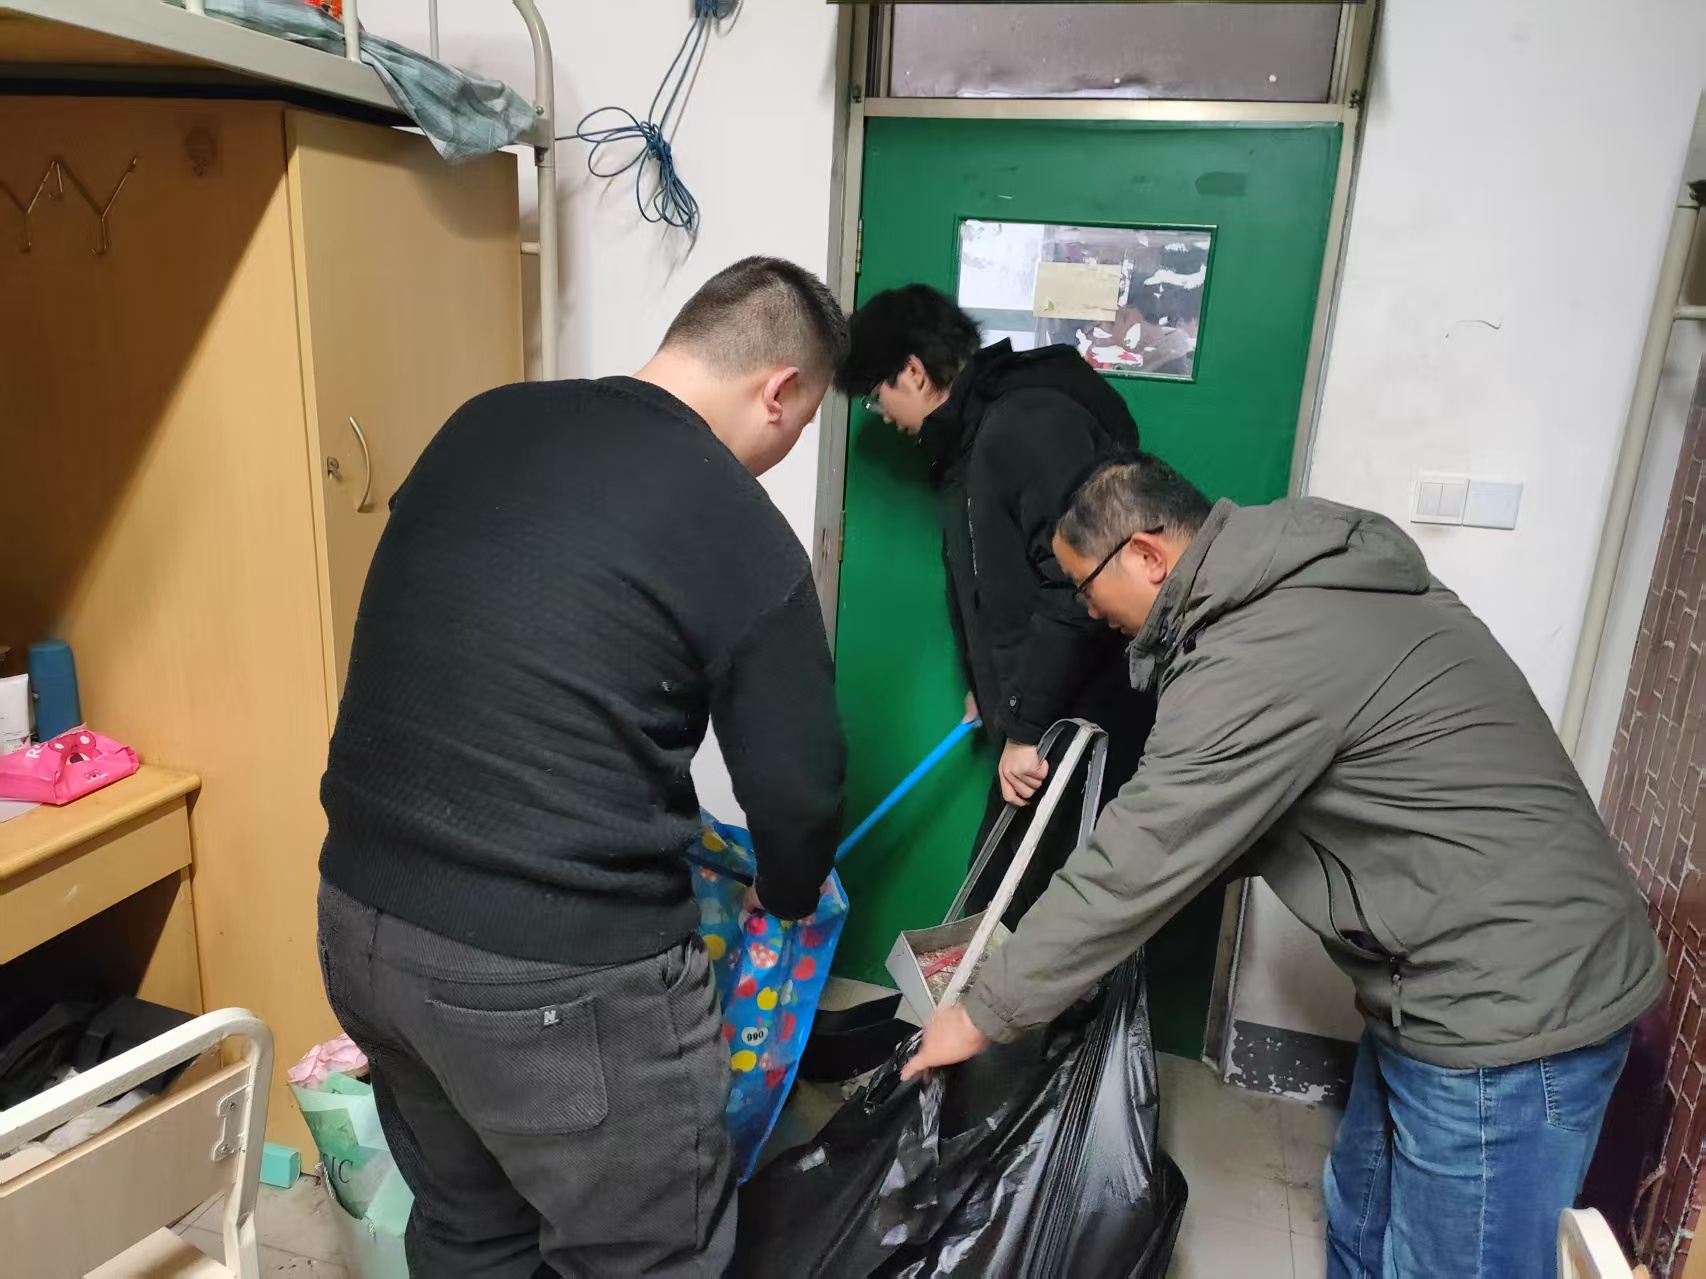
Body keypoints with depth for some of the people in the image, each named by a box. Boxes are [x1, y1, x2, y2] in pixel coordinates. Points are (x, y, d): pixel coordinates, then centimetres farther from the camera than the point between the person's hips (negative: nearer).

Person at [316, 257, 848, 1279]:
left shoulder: (482, 423, 6)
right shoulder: (745, 535, -12)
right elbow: (796, 792, -4)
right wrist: (796, 896, 19)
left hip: (362, 916, 7)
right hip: (563, 970, -7)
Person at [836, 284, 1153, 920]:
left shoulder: (1032, 423, -18)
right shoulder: (972, 434, 15)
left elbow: (1080, 584, -27)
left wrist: (1026, 726, -21)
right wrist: (989, 688, 32)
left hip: (1087, 725, -10)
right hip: (1035, 721, 10)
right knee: (995, 902, 14)